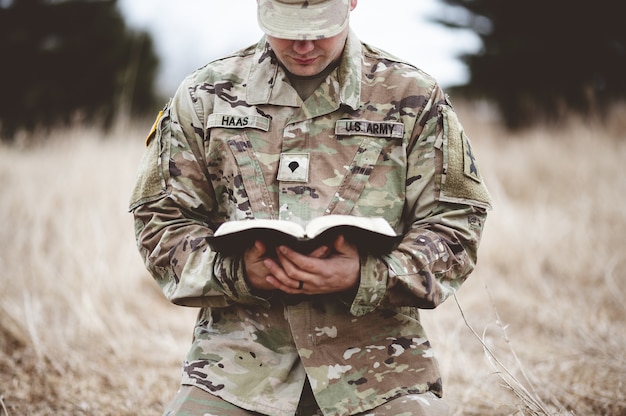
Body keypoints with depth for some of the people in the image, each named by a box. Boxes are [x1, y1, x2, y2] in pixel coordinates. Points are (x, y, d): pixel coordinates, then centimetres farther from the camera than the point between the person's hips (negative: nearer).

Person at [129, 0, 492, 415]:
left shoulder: (413, 97, 7)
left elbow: (455, 225, 4)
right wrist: (237, 271, -10)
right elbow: (161, 218, 10)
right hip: (240, 355, 1)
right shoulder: (205, 96, 9)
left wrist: (365, 276, -14)